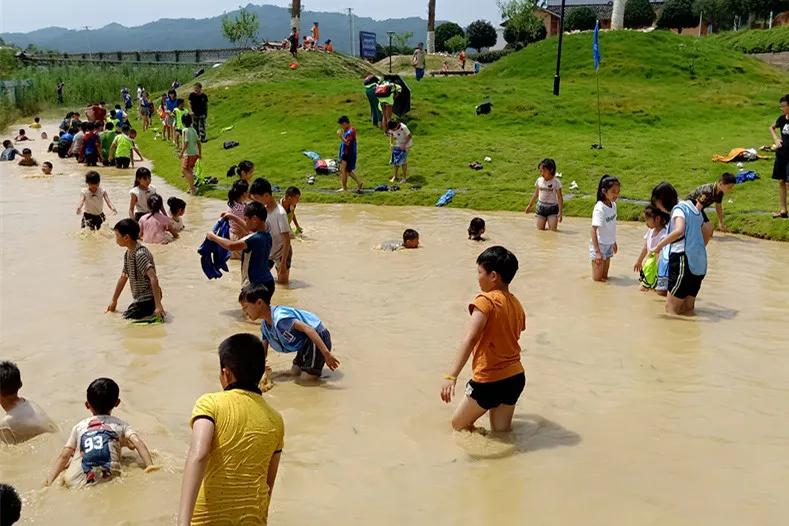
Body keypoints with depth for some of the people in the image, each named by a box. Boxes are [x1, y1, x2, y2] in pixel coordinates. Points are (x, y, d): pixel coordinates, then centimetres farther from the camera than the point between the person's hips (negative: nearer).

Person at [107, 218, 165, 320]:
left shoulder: (140, 254, -23)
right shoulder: (128, 254, 7)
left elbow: (154, 279, -30)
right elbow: (123, 277, 19)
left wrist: (158, 305, -35)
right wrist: (114, 301, 24)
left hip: (148, 299, -10)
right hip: (140, 299, 10)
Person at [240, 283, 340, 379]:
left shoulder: (280, 318, -28)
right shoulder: (264, 325, 4)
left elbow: (307, 328, -34)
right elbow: (263, 349, 15)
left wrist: (326, 354, -36)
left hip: (317, 337, -9)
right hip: (305, 343, 9)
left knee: (307, 377, -12)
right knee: (294, 373, 9)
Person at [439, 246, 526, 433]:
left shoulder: (486, 301, -17)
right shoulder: (516, 305, 6)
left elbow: (470, 339, -29)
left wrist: (451, 376, -37)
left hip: (489, 380, -7)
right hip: (516, 377, 7)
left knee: (459, 425, 14)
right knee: (502, 432, 18)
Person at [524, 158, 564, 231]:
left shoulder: (556, 182, -10)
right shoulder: (539, 180, 1)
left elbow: (560, 198, -8)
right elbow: (535, 194, 13)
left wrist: (560, 212, -13)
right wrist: (530, 206, 16)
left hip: (552, 208, -3)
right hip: (541, 207, 3)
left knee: (553, 229, -8)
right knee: (540, 229, -1)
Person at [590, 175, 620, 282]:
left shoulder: (613, 205, 0)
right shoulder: (600, 208, -22)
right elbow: (594, 230, -24)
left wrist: (614, 242, 21)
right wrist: (597, 251, -27)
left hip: (609, 244, 7)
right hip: (599, 245, -7)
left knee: (604, 278, 16)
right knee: (598, 278, 1)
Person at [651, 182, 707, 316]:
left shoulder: (678, 209, -8)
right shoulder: (692, 208, 19)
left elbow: (679, 231, -28)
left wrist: (660, 245, -21)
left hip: (684, 260, -9)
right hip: (699, 265, 9)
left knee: (670, 308, -4)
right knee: (687, 309, 14)